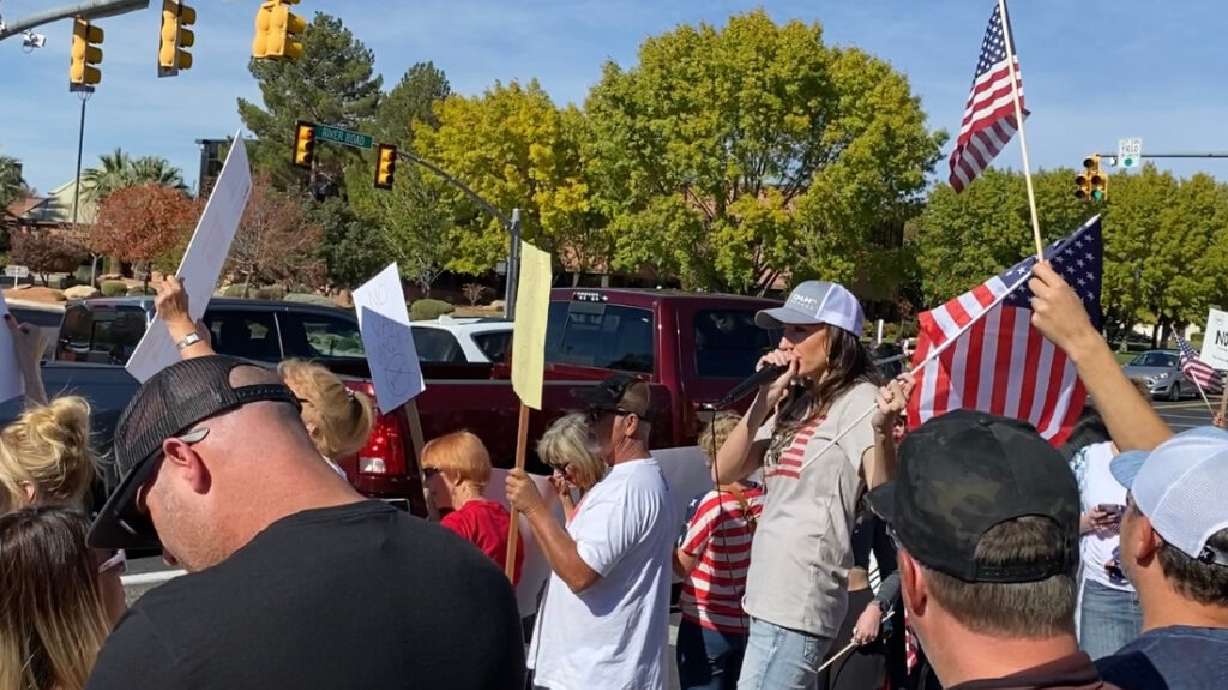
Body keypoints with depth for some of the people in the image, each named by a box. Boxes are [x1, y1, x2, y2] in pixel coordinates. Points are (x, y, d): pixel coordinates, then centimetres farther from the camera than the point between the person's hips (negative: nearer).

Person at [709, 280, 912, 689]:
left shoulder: (858, 400, -10)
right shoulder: (796, 403, 14)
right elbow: (725, 472, 8)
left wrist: (882, 430, -39)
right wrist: (763, 401, -2)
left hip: (796, 604, -9)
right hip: (772, 596, 9)